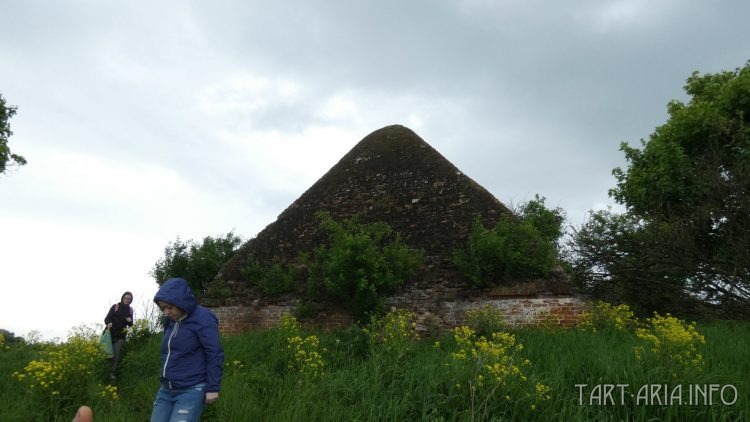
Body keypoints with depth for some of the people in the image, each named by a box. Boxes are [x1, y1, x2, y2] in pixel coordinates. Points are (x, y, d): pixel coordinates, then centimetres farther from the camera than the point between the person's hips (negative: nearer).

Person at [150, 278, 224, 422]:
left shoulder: (202, 318, -12)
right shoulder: (172, 322, 11)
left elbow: (215, 355, -14)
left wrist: (213, 388, -16)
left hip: (191, 390, -8)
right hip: (166, 390, 8)